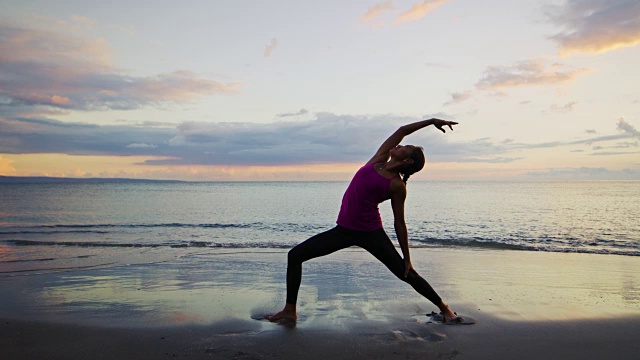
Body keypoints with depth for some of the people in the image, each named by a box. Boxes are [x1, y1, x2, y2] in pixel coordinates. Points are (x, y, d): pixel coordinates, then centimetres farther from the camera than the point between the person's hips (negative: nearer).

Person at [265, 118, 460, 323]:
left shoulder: (397, 186, -7)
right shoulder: (379, 160, 6)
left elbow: (399, 223, -2)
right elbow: (402, 131, 13)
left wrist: (407, 258, -1)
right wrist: (431, 121, 24)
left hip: (371, 233, -6)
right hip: (344, 230, 6)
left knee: (406, 274, 1)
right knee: (295, 255, -2)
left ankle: (444, 308, 26)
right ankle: (290, 310, 9)